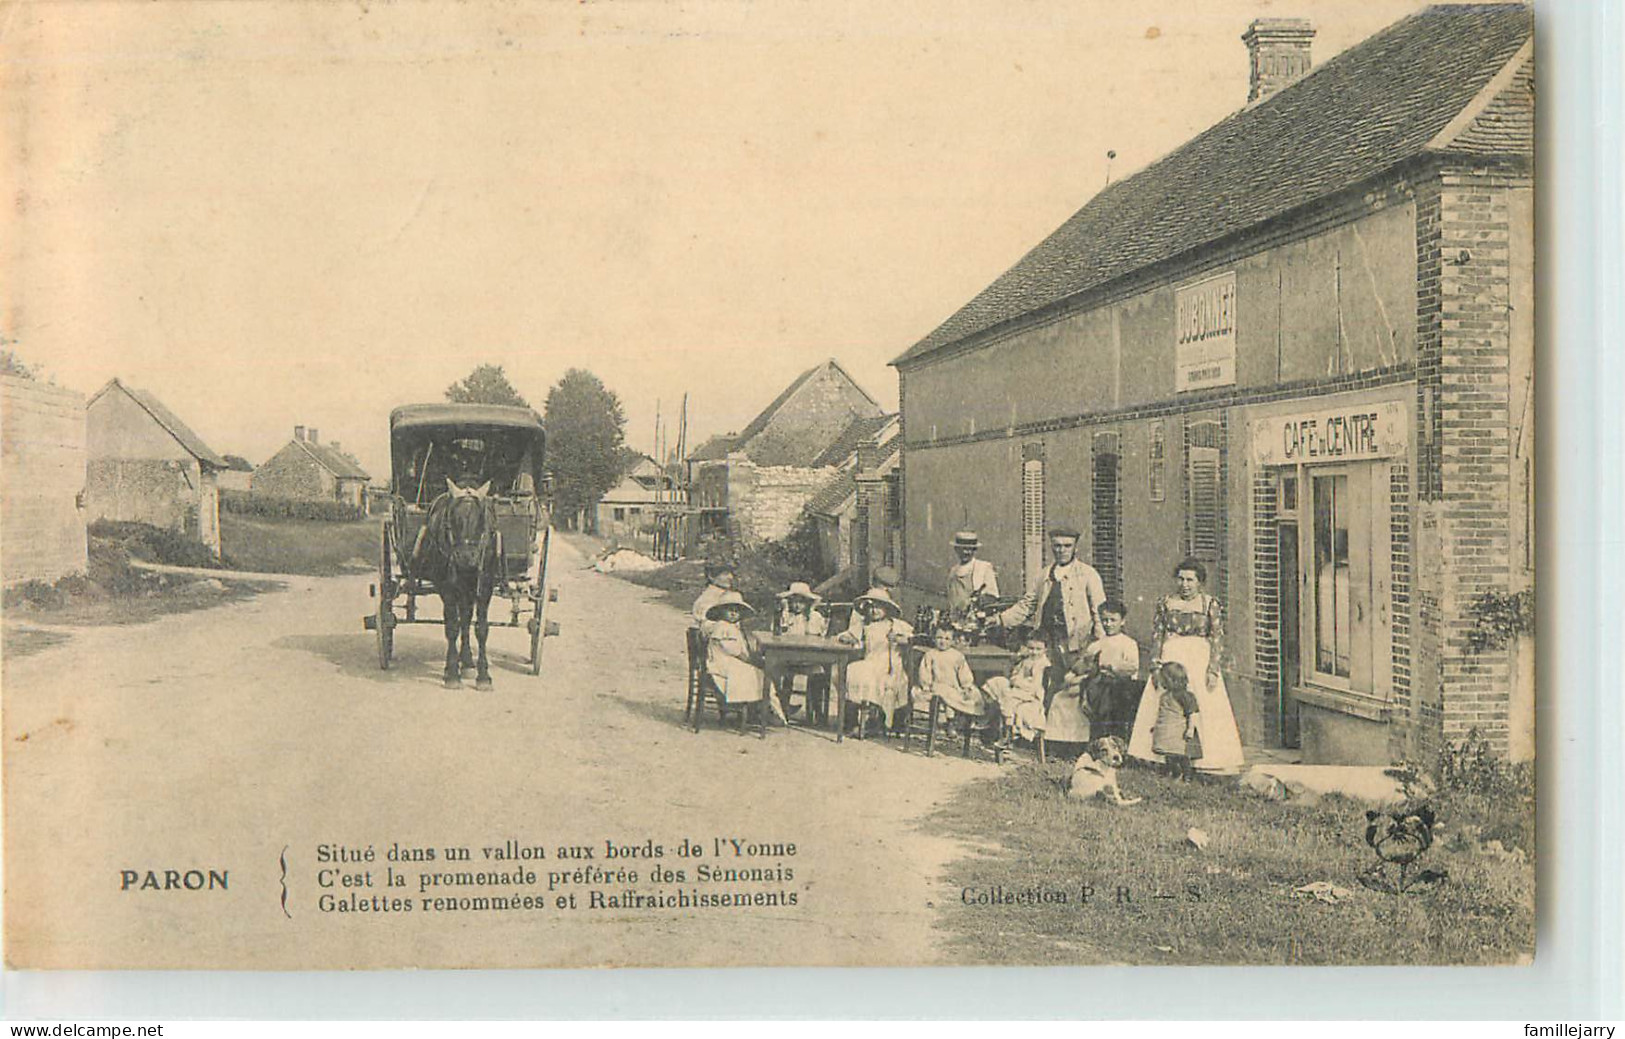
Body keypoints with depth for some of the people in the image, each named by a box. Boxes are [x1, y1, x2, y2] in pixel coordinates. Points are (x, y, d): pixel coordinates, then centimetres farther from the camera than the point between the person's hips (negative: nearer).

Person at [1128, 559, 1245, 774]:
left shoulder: (1211, 605, 2)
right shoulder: (1165, 603, 8)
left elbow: (1217, 639, -1)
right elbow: (1156, 635, 5)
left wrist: (1213, 670, -10)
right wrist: (1155, 665, -5)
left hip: (1200, 661, -2)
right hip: (1170, 661, 2)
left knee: (1206, 709, -5)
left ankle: (1209, 759, 0)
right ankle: (1161, 754, 5)